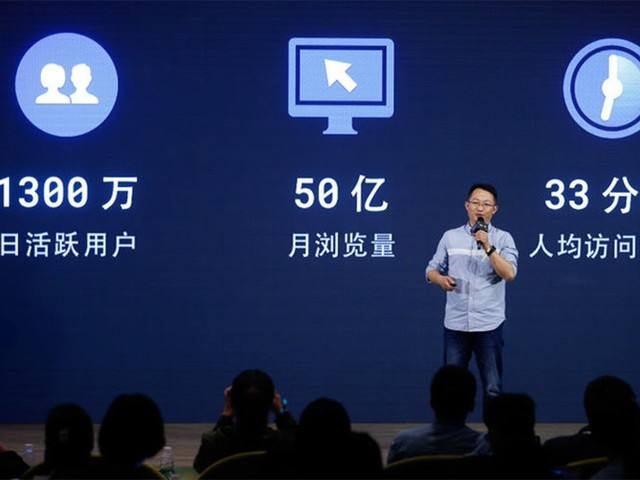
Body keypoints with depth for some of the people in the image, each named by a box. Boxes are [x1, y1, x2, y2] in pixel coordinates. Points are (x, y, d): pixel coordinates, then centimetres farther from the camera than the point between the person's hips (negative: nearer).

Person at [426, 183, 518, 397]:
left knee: (493, 389, 1)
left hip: (488, 324, -2)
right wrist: (440, 279, -12)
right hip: (455, 323, 2)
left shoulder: (503, 238, 0)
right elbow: (432, 270, 10)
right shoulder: (450, 237, 7)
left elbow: (509, 274, -13)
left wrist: (488, 247, -22)